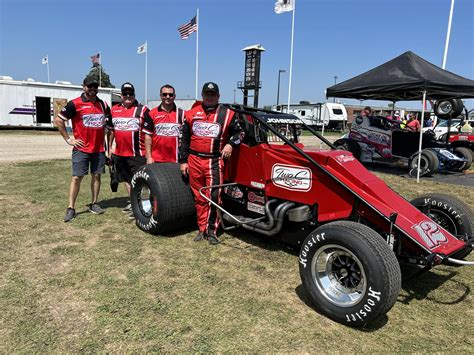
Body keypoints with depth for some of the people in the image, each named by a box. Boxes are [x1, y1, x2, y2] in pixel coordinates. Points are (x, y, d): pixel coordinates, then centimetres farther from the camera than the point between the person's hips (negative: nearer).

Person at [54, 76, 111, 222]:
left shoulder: (103, 105, 9)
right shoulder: (75, 104, -6)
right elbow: (58, 120, -3)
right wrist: (68, 139, -5)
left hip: (99, 149, 4)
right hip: (81, 148, -4)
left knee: (96, 175, 8)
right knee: (77, 177, -4)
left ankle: (94, 204, 19)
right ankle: (71, 208, 3)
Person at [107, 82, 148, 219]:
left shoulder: (142, 110, -5)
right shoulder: (114, 110, 10)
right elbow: (110, 130, 18)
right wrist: (109, 148, 14)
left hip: (137, 154, -6)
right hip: (119, 153, 6)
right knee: (126, 179, 17)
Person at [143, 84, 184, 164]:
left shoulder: (181, 114, 5)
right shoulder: (152, 113, 4)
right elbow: (148, 136, 4)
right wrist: (149, 157, -2)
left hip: (175, 160, 0)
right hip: (156, 160, 0)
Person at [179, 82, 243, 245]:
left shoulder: (227, 114, 4)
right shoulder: (191, 113, 11)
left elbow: (239, 132, 13)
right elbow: (184, 138, 13)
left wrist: (230, 144, -7)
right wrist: (183, 161, 9)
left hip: (214, 162, -2)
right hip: (194, 160, 3)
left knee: (213, 197, -8)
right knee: (199, 197, 10)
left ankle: (212, 230, 5)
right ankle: (202, 228, 21)